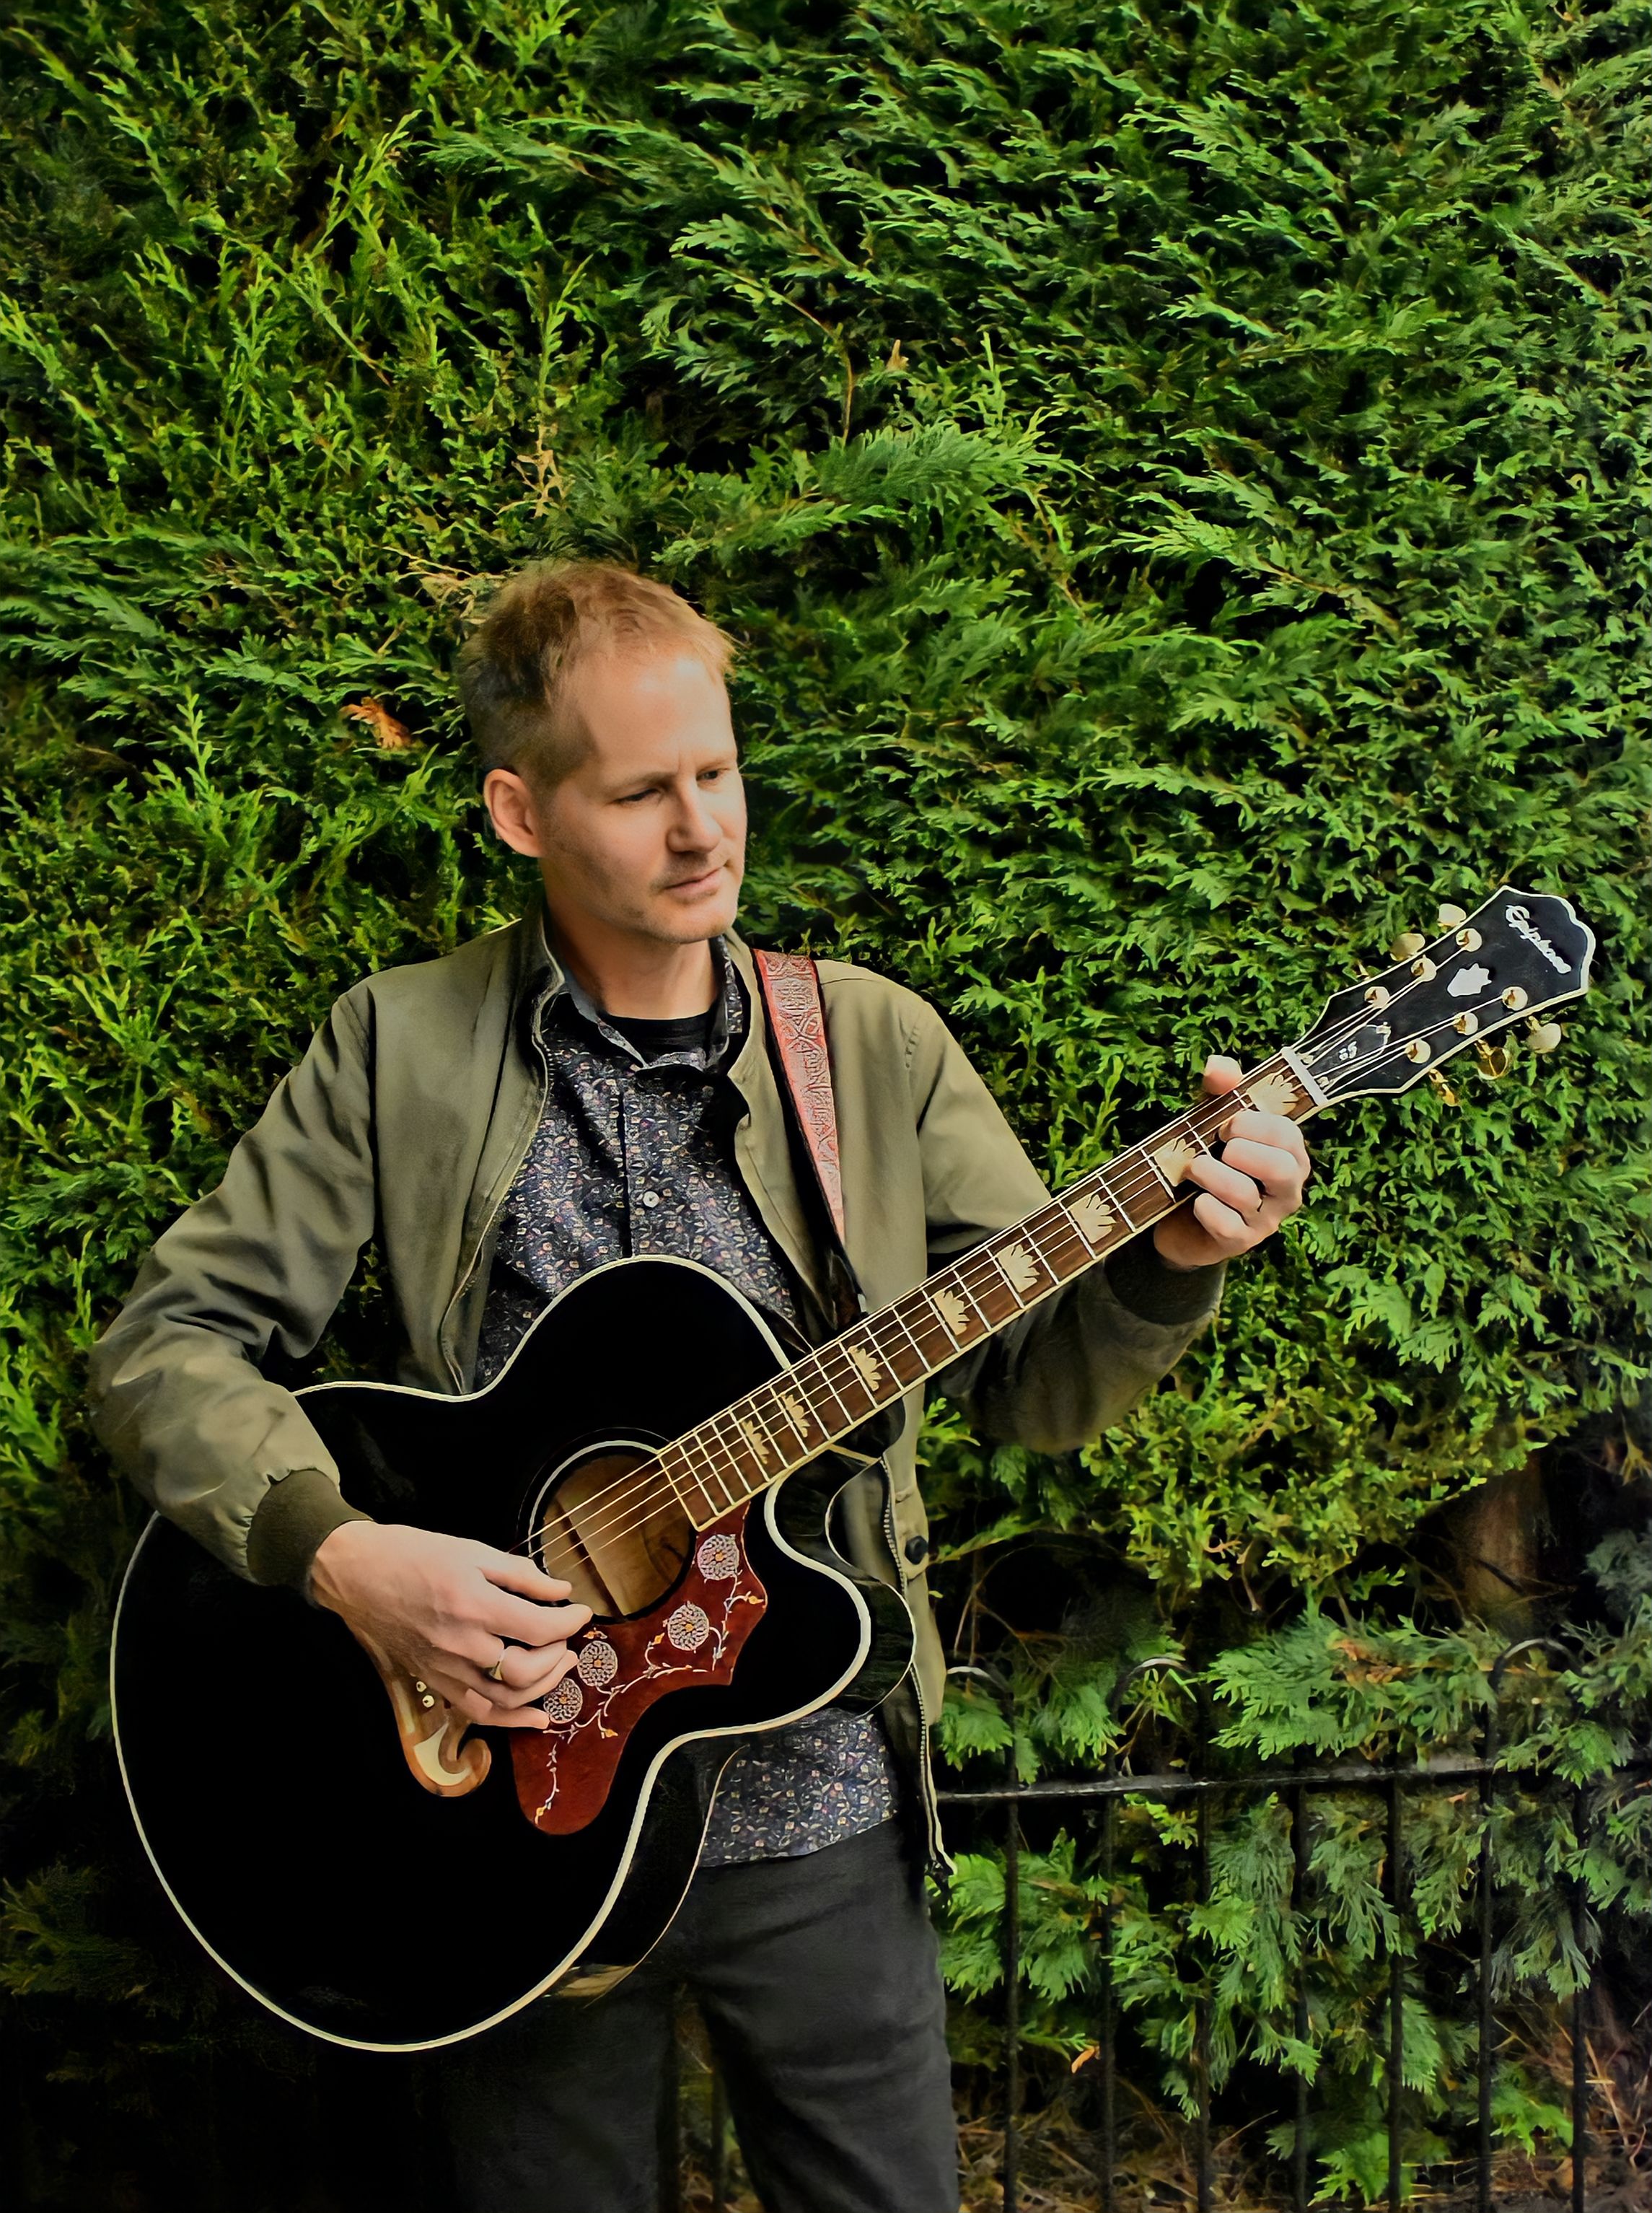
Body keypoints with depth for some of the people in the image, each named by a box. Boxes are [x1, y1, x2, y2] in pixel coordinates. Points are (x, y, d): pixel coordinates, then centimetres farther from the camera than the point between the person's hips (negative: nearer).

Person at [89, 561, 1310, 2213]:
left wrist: (1167, 1258, -21)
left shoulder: (876, 1047, 0)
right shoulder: (399, 1046, -4)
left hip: (815, 1821, 1)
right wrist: (346, 1560, -21)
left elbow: (1035, 1381, 0)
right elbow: (169, 1342, -5)